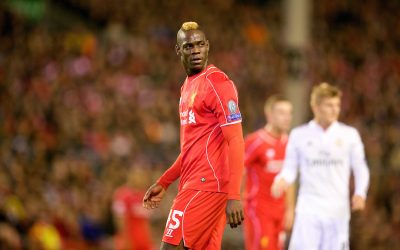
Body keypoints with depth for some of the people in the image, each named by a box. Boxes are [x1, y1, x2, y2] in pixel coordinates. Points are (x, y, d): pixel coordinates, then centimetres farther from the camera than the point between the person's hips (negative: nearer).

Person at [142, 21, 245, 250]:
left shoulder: (216, 82, -10)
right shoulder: (188, 86, 19)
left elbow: (236, 142, -17)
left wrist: (234, 196, -25)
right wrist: (163, 183, 25)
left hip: (206, 185, -9)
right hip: (194, 184, 9)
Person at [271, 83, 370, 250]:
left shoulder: (349, 134, 6)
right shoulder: (299, 135, 5)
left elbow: (360, 168, 10)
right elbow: (290, 168, 7)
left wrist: (360, 192, -8)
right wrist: (281, 181, -15)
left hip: (338, 211, 1)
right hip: (308, 209, -1)